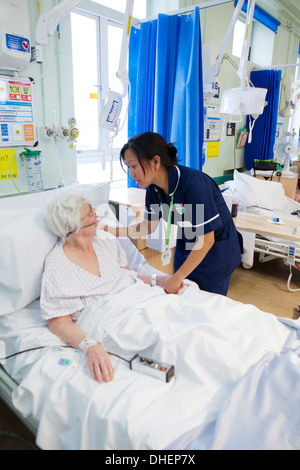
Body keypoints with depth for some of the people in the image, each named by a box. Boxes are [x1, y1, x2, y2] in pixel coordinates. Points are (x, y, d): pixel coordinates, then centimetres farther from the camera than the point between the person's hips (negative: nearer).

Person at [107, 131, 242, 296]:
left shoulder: (193, 184, -31)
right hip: (186, 248, 6)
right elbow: (149, 225, 4)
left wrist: (177, 277, -24)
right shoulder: (154, 188, -8)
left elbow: (206, 239, -27)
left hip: (215, 251, -6)